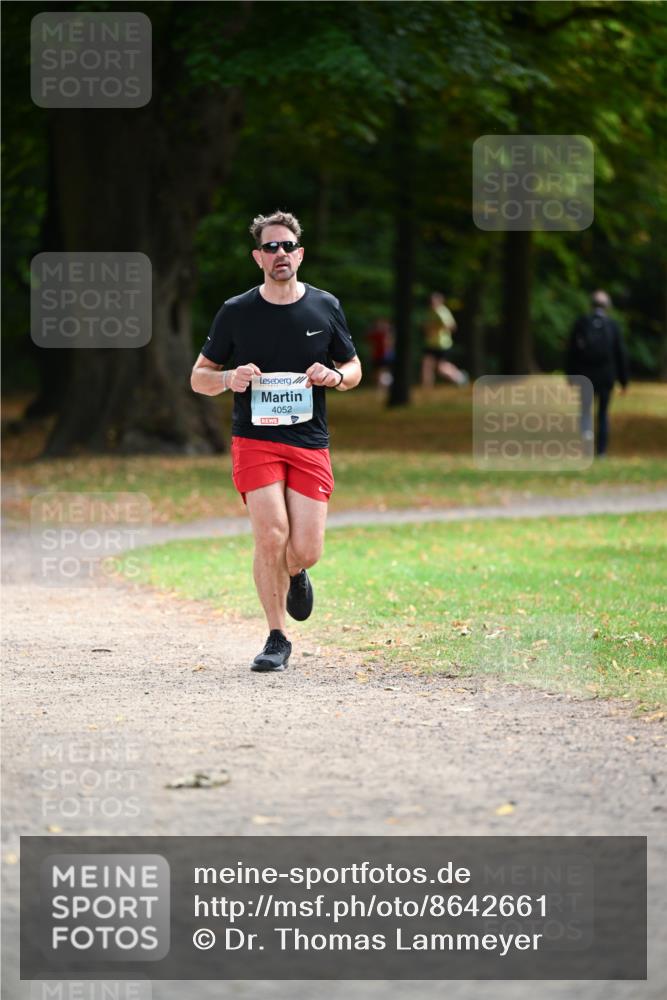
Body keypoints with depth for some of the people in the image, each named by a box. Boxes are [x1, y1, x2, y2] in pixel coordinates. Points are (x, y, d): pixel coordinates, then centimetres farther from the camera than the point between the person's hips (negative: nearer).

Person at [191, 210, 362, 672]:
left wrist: (335, 376, -7)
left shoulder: (325, 307, 7)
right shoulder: (236, 312, 3)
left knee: (305, 550, -8)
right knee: (271, 534, -18)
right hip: (254, 440, -1)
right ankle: (277, 639, -2)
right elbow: (199, 376, 9)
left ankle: (294, 573, 32)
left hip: (310, 444, 1)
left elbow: (354, 369, 17)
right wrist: (229, 379, -13)